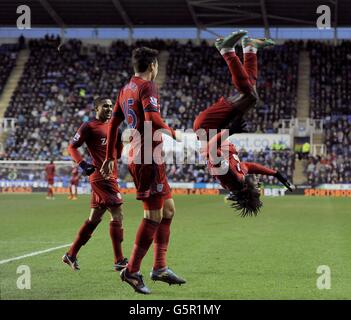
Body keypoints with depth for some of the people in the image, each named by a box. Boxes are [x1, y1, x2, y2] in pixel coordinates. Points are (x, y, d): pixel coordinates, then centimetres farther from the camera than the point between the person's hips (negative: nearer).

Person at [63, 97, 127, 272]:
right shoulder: (89, 126, -6)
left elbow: (117, 154, 22)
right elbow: (72, 147, -5)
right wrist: (83, 164, -18)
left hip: (110, 176, 9)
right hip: (101, 176, -9)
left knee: (94, 218, 13)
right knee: (117, 215, -11)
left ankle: (71, 255, 21)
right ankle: (119, 261, -7)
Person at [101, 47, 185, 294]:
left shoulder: (126, 90, 17)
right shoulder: (147, 86, -9)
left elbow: (113, 124, 19)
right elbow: (152, 118, -24)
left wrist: (110, 157, 24)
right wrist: (172, 133, -6)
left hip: (136, 157, 10)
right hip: (149, 158, -10)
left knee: (168, 209, 15)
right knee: (154, 215, -7)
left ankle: (160, 267, 16)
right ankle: (132, 271, -5)